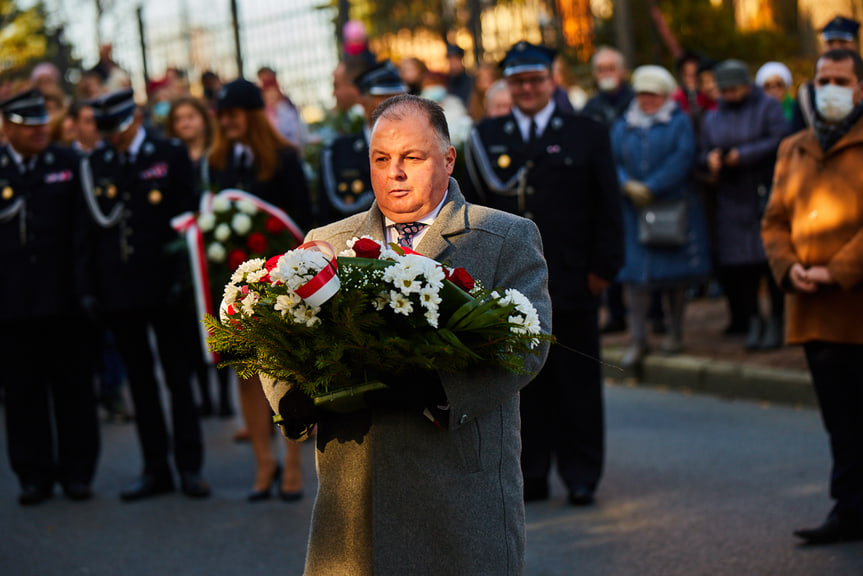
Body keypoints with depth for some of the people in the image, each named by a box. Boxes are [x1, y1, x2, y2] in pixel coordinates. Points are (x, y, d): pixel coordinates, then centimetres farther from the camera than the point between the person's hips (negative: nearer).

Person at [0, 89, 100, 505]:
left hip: (63, 296, 0)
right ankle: (34, 474, 12)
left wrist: (83, 278, -4)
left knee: (72, 384, 6)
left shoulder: (68, 164, 6)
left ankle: (77, 470, 15)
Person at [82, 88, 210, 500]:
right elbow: (92, 227, 9)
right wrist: (90, 286, 4)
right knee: (140, 380, 7)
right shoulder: (96, 164, 9)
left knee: (179, 377, 2)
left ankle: (190, 467, 7)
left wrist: (181, 277, -8)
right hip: (118, 289, 3)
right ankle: (155, 469, 13)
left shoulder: (171, 156, 1)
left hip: (162, 284, -3)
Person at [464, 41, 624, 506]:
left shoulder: (587, 135, 6)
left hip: (570, 283, -1)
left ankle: (581, 476, 12)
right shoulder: (485, 137, 10)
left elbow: (608, 208, 5)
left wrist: (603, 268, -3)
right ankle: (530, 474, 14)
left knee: (577, 382, 4)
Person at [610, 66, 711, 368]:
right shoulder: (623, 126, 11)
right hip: (636, 209, 2)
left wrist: (650, 188, -15)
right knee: (637, 274, -4)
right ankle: (637, 340, -3)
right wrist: (628, 185, -15)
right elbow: (613, 162, 4)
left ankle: (675, 332, 17)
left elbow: (682, 159, -10)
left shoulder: (679, 122, 2)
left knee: (676, 271, 5)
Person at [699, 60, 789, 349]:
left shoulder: (768, 107, 2)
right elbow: (703, 154, 16)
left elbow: (779, 141, -11)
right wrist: (711, 159, -8)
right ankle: (752, 321, 12)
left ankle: (776, 322, 4)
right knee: (737, 264, 0)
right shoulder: (713, 117, 17)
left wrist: (743, 155, -14)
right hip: (732, 199, 4)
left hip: (766, 193, -4)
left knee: (771, 258, -6)